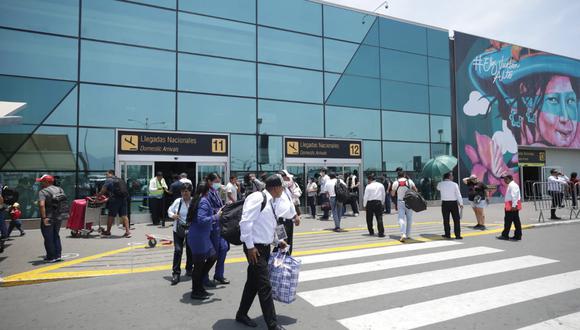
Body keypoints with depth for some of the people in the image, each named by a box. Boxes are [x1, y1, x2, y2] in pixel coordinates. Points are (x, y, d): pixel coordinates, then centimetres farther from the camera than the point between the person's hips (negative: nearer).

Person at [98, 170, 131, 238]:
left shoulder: (109, 180, 1)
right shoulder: (120, 180, 23)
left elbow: (103, 190, -4)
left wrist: (98, 196, 11)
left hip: (115, 199, -6)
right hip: (123, 199, 6)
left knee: (111, 215, 6)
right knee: (124, 215, 5)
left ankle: (108, 232, 19)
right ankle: (128, 231, -2)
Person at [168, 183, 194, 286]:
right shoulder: (177, 201, -1)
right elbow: (170, 210, 13)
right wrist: (172, 215, -7)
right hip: (178, 230, 1)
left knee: (190, 251, 13)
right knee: (177, 250, -6)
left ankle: (189, 269, 36)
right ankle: (176, 273, 3)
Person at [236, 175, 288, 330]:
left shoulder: (270, 202, 12)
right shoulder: (257, 198, -17)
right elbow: (246, 222, -23)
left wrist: (278, 241, 20)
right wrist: (250, 246, -22)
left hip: (265, 247, 10)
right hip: (255, 248, -10)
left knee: (253, 282, 19)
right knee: (265, 286, -6)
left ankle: (242, 314, 36)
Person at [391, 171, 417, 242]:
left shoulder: (395, 183, -3)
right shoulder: (409, 181, -1)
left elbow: (392, 194, 2)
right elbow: (415, 190, 1)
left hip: (400, 202, -1)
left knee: (401, 218, -3)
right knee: (409, 219, 13)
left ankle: (403, 234, -20)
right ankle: (408, 235, 17)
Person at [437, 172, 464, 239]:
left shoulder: (440, 184, 0)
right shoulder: (454, 184, -4)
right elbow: (458, 194, -8)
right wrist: (461, 203, -7)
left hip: (444, 203, 1)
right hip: (454, 203, -1)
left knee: (446, 219, 7)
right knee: (456, 219, 5)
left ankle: (447, 234, 11)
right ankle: (457, 235, 5)